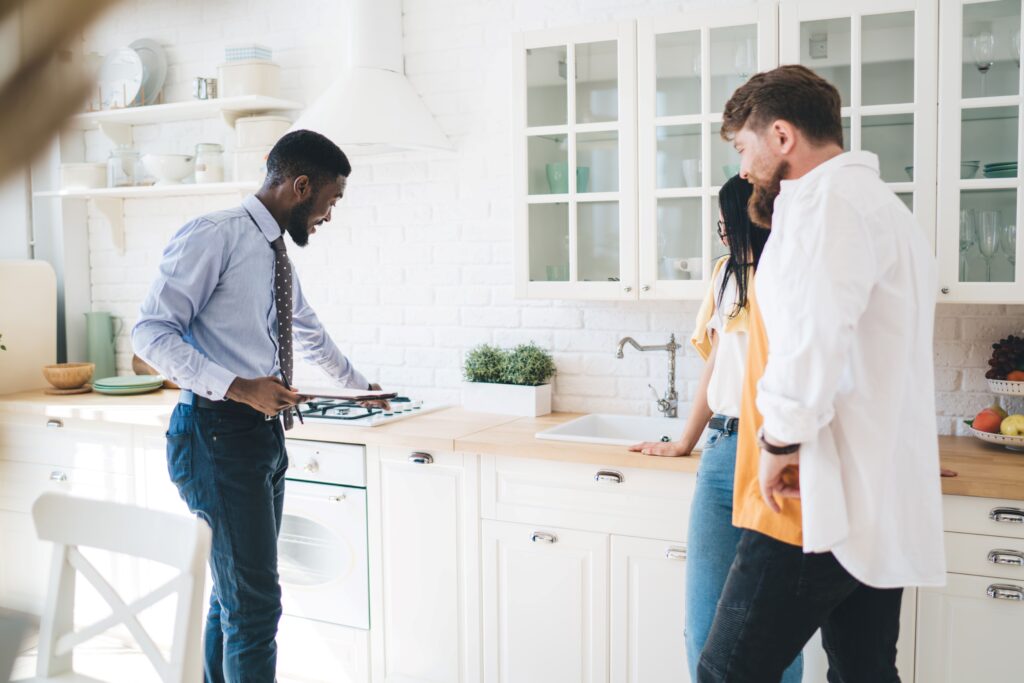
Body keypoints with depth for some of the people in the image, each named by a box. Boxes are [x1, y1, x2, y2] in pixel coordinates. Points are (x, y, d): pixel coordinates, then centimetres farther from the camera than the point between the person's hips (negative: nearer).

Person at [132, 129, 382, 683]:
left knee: (237, 594, 13)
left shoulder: (277, 254, 17)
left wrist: (360, 387, 44)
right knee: (255, 602, -9)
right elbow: (151, 332, -15)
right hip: (217, 434, -9)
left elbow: (311, 335, 33)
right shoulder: (214, 236, -10)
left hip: (264, 431, 9)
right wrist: (237, 387, -24)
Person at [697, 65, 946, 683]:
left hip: (824, 506, -10)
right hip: (885, 506, 10)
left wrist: (781, 440, -14)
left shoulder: (826, 198, -12)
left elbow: (811, 337, -26)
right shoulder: (884, 205, 22)